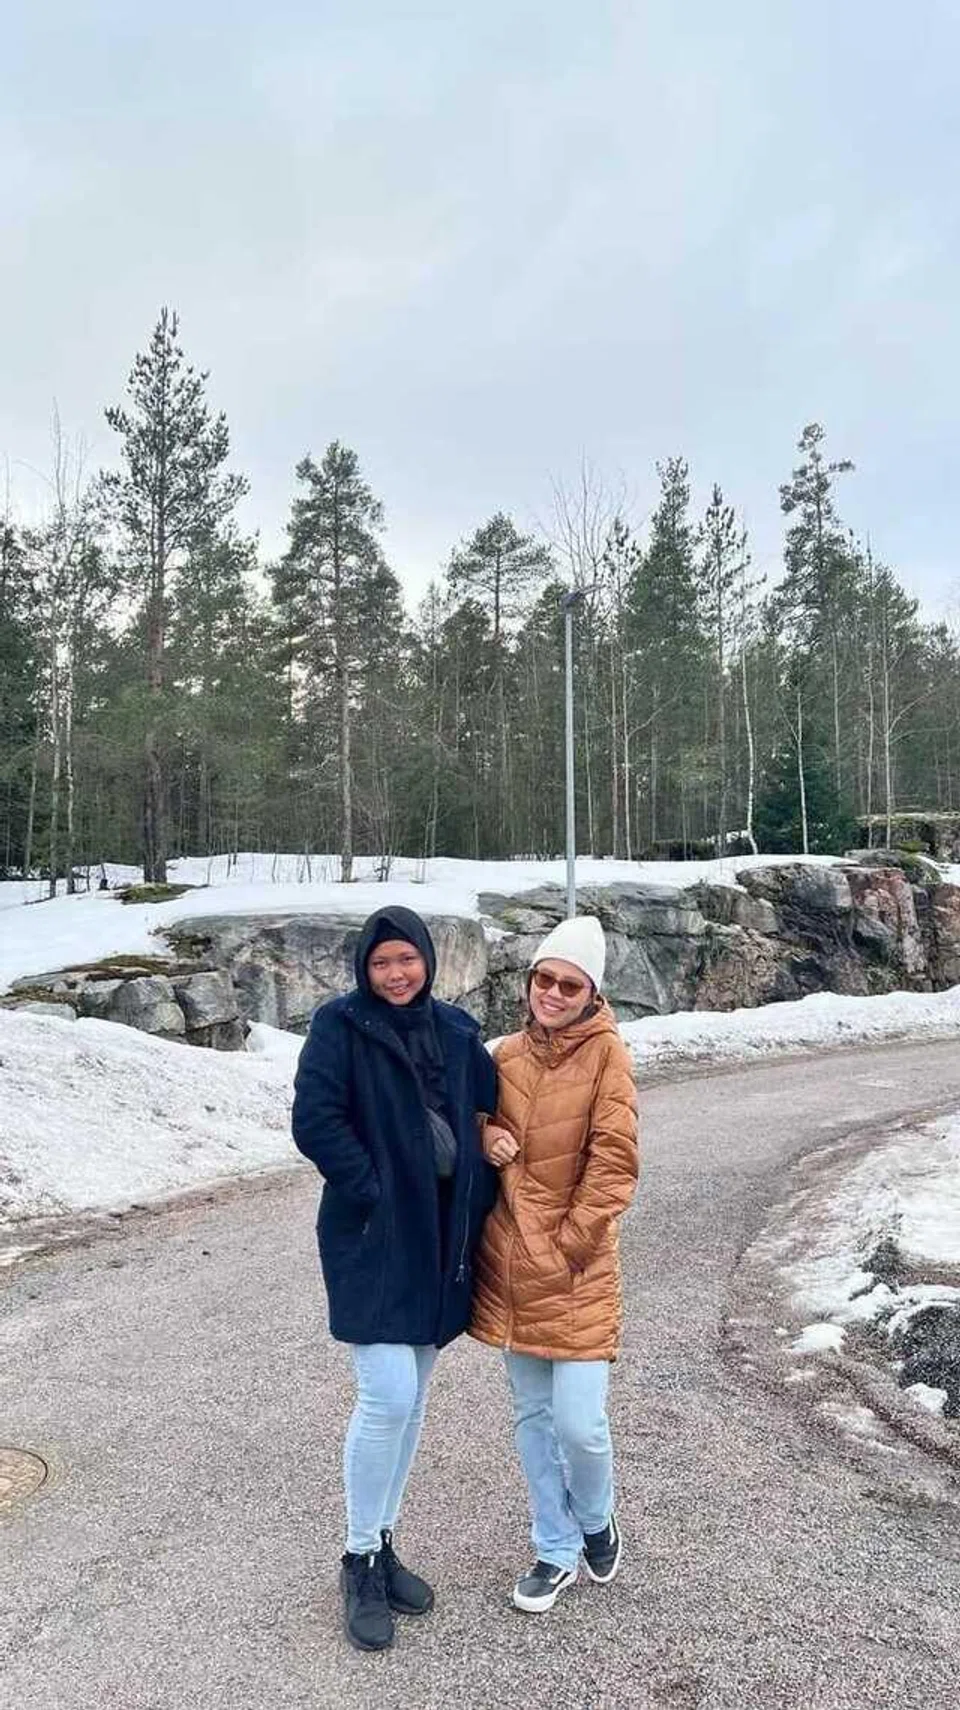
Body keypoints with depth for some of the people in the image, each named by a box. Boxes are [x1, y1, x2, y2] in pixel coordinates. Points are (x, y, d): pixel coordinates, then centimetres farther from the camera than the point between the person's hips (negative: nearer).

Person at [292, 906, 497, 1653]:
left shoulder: (456, 1031, 5)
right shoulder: (340, 1025, -9)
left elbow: (490, 1110, 11)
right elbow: (315, 1121, -17)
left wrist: (478, 1196, 2)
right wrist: (373, 1193, -18)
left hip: (440, 1238, 5)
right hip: (372, 1239, -5)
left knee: (412, 1401, 14)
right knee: (388, 1398, -9)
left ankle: (385, 1543, 32)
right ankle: (361, 1561, 13)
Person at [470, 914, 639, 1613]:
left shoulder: (607, 1054, -11)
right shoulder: (508, 1054, 3)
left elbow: (614, 1164, -13)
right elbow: (479, 1124, 17)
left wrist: (566, 1246, -13)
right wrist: (487, 1139, -6)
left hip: (576, 1268, -4)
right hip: (510, 1264, 5)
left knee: (578, 1422, -5)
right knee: (532, 1414, 14)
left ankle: (595, 1520, 29)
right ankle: (557, 1550, 33)